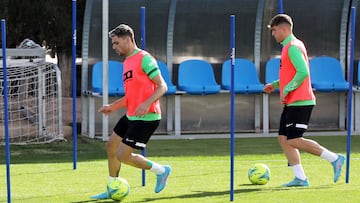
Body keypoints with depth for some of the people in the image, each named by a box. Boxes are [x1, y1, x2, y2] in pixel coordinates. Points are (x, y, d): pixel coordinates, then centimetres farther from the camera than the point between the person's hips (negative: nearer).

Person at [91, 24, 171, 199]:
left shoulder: (144, 59, -13)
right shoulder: (127, 62, 16)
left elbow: (162, 86, -17)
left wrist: (147, 103, -31)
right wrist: (113, 106, 18)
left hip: (146, 118, -10)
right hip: (131, 116, 10)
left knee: (122, 156, -10)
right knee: (111, 146, 14)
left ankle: (160, 170, 6)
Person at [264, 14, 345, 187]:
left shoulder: (293, 47, -13)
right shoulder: (289, 47, 19)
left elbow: (303, 72, -23)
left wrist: (286, 90, -19)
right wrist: (275, 85, 17)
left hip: (299, 102, -10)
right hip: (292, 103, 10)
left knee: (293, 141, -12)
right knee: (283, 139, 6)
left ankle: (334, 159, -6)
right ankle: (300, 178, 4)